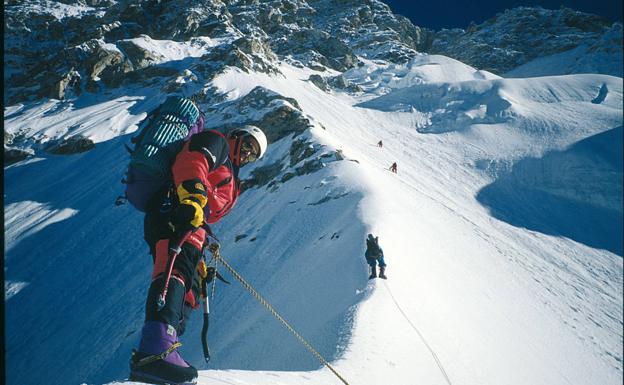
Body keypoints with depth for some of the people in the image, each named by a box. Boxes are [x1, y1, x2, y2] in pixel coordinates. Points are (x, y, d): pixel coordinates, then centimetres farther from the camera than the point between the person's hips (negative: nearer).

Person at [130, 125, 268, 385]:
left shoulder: (230, 180, 39)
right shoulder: (217, 143, 12)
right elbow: (191, 161, -11)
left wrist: (198, 258, 27)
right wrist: (193, 194, -29)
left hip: (190, 224, 10)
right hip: (173, 210, -10)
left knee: (188, 293, 4)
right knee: (177, 267, -31)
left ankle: (147, 363, 0)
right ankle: (155, 349, -50)